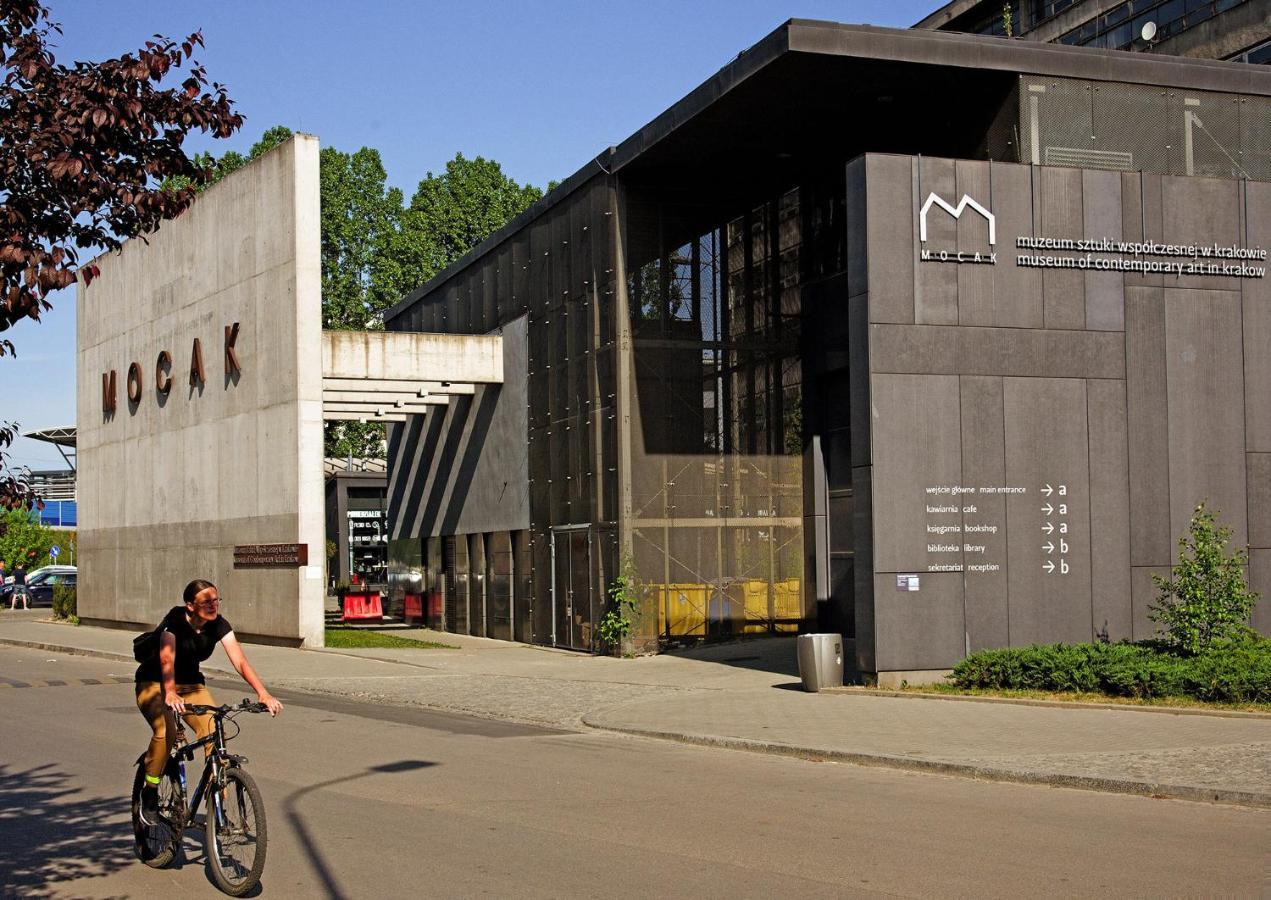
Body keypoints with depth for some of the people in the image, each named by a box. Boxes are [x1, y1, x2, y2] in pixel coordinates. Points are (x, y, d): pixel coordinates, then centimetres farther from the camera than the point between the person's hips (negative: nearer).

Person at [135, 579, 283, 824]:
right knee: (166, 732, -33)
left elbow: (240, 661, -18)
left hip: (191, 684, 4)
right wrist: (170, 694, -55)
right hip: (154, 683, -4)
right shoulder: (175, 620, -23)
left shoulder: (218, 624, -11)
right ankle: (150, 793, -10)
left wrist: (263, 693, -33)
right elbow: (167, 659, -37)